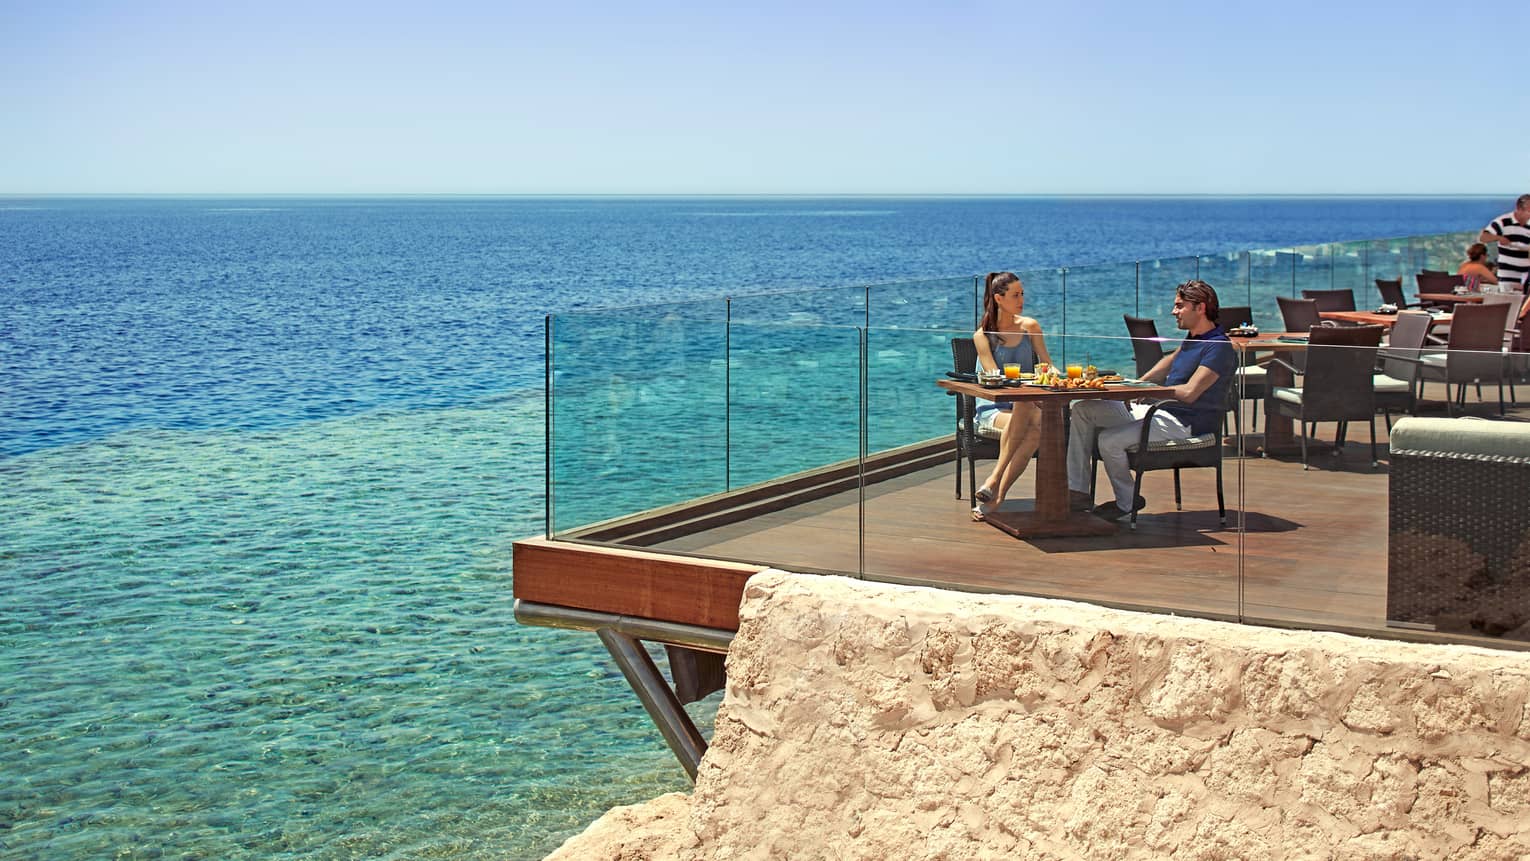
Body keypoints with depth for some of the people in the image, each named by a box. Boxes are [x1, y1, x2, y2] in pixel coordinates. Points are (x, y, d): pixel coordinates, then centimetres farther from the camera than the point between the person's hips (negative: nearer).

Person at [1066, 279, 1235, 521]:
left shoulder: (1218, 347, -16)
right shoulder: (1193, 338, 14)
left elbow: (1189, 393, -24)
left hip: (1184, 424, -10)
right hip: (1156, 411, 10)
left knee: (1109, 440, -28)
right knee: (1083, 409, 2)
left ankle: (1126, 501, -3)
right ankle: (1077, 490, -3)